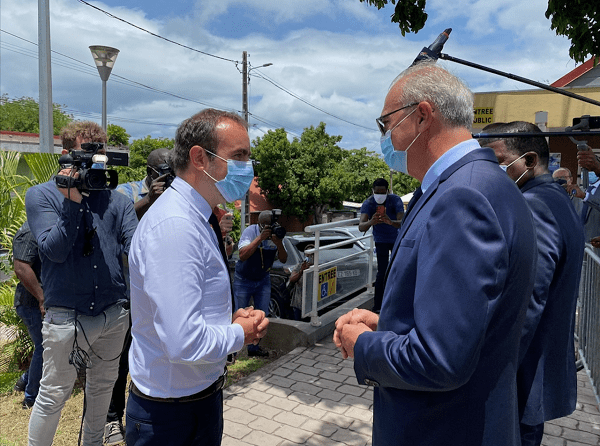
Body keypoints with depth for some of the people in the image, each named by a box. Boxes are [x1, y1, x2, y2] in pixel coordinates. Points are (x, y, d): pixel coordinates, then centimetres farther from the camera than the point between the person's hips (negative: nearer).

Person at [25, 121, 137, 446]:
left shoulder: (117, 200, 4)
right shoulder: (41, 196, 0)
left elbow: (134, 248, -6)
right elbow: (55, 251, -12)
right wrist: (72, 202, -20)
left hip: (114, 314, 3)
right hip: (67, 317, -3)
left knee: (102, 388, 19)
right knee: (53, 395, 10)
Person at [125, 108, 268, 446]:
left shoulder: (198, 220, 5)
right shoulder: (175, 226, -28)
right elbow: (184, 342, -34)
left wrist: (232, 318, 0)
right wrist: (240, 334, -16)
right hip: (172, 415, -9)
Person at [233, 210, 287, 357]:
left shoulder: (276, 233, -9)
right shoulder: (250, 231, -21)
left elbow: (283, 260, -12)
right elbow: (243, 255, -34)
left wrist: (279, 244, -31)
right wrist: (260, 238, -39)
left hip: (263, 280, 4)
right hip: (243, 280, -4)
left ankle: (253, 348, 23)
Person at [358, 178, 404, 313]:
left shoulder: (395, 200, -28)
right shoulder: (368, 203, -27)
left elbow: (402, 222, -41)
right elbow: (361, 227, -41)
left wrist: (391, 222, -64)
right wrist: (370, 222, -64)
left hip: (398, 239, 1)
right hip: (381, 240, -1)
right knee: (382, 271, -11)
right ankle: (377, 306, -6)